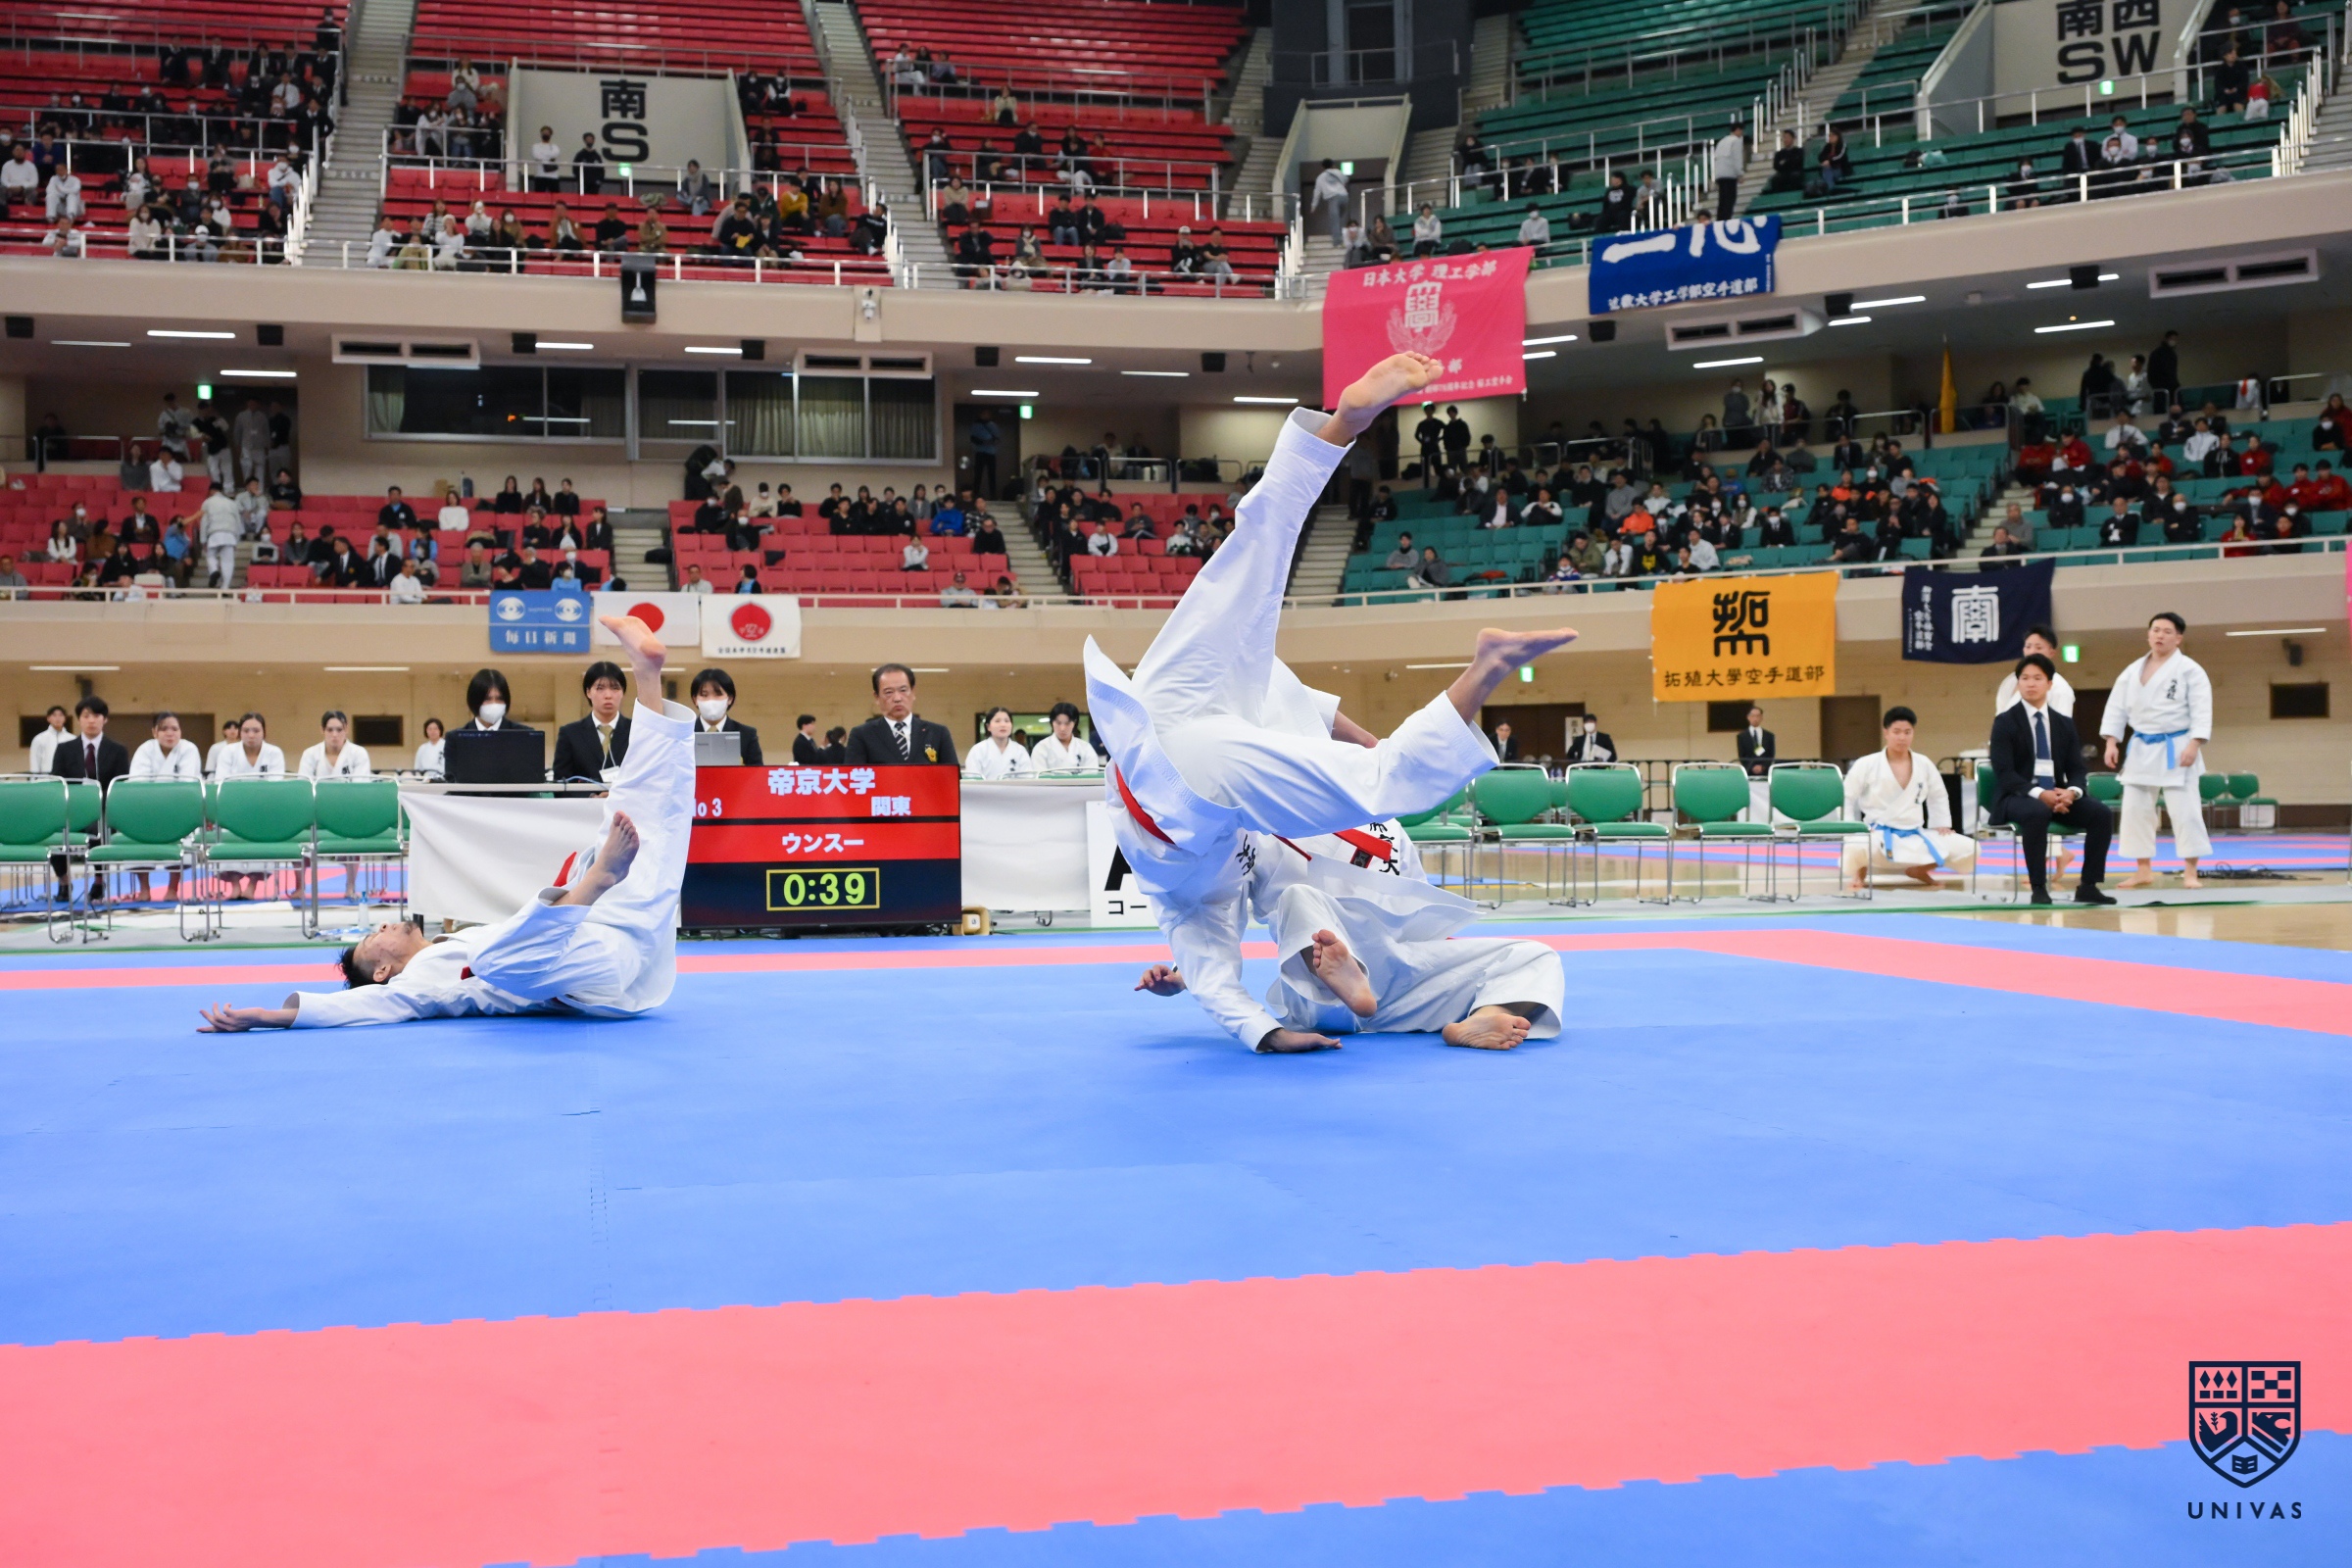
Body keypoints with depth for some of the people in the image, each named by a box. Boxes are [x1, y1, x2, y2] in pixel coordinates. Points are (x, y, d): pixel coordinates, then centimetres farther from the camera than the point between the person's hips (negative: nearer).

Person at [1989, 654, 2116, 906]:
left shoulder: (2064, 722, 13)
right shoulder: (2005, 722, -2)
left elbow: (2076, 769, 9)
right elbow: (2004, 772, -12)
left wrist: (2072, 791, -16)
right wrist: (2038, 793, -26)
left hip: (2058, 794, 5)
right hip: (2018, 796, -5)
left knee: (2102, 813, -18)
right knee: (2037, 812, -39)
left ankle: (2088, 886, -10)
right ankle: (2039, 888, -30)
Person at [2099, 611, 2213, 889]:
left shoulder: (2189, 670, -7)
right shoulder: (2133, 671, 8)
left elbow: (2201, 710, -12)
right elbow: (2116, 708, 10)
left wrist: (2194, 745, -21)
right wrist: (2111, 742, 1)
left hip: (2176, 748, -5)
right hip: (2142, 749, 5)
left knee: (2185, 810, -6)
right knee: (2135, 809, 6)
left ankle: (2190, 872, 1)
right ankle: (2144, 871, 16)